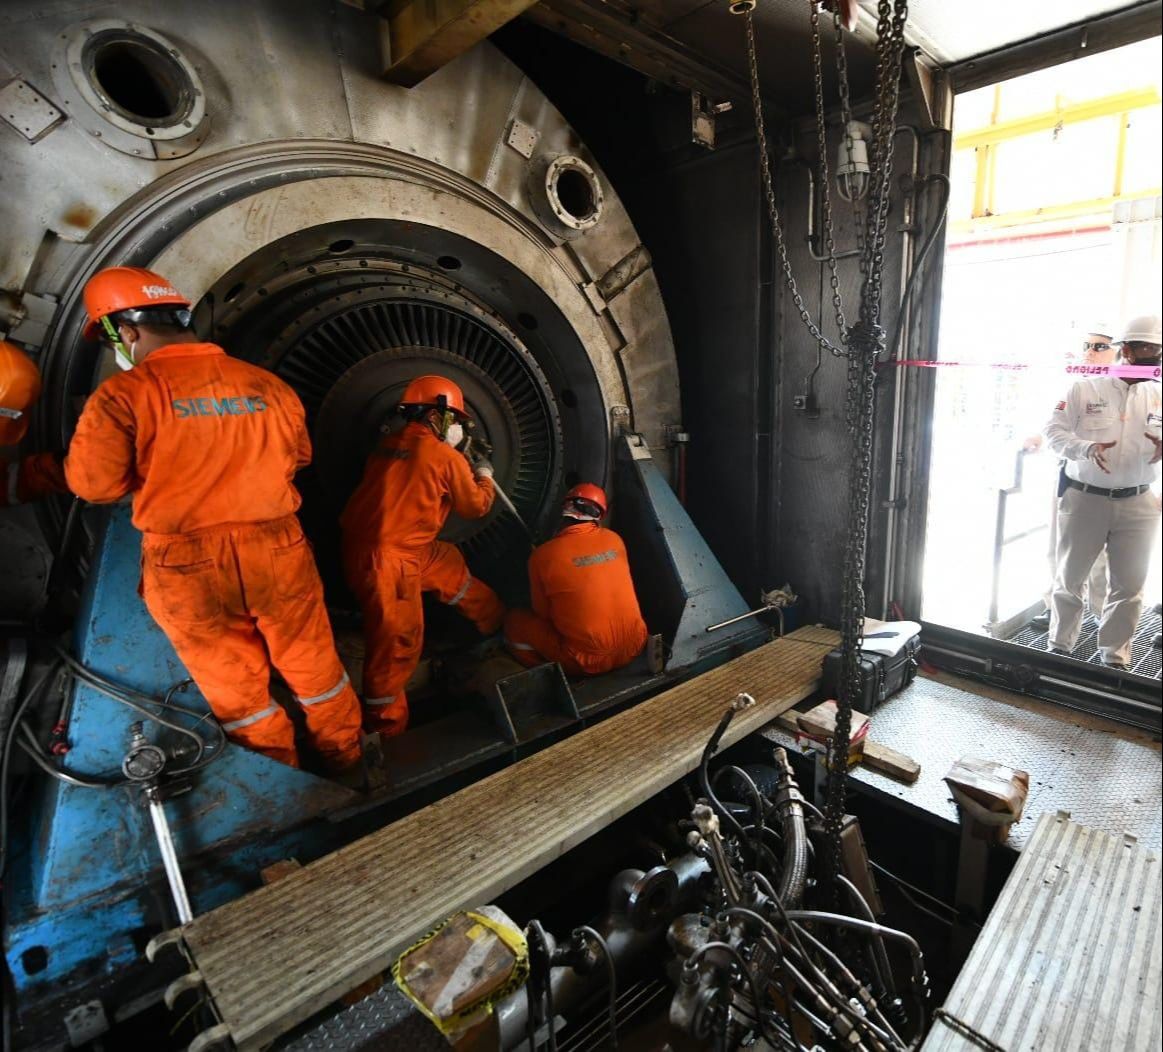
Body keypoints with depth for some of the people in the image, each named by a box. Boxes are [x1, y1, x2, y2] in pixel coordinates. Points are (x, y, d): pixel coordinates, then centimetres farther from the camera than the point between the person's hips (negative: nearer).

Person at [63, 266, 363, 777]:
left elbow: (94, 482, -8)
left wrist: (155, 466, 9)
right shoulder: (266, 384, 3)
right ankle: (349, 771, 37)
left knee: (236, 687, 16)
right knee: (313, 666, 18)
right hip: (277, 549, 3)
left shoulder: (123, 395, -9)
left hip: (187, 566, -2)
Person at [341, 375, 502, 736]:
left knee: (450, 567, 24)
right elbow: (477, 506, 2)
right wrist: (484, 475, 20)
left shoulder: (390, 444, 8)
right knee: (396, 640, 0)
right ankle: (384, 725, 14)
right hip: (385, 559, -9)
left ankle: (496, 622, 42)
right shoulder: (446, 457, -11)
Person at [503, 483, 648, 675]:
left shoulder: (543, 555, -10)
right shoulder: (613, 539, 2)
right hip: (635, 645, 4)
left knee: (514, 622, 12)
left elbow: (543, 613, 3)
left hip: (588, 661, -4)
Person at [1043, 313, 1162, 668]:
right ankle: (1060, 645, 24)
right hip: (1083, 498, -2)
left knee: (1129, 585, 7)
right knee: (1069, 577, 8)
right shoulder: (1085, 388, -2)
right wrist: (1085, 448, -23)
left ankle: (1114, 657, 21)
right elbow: (1054, 430, -5)